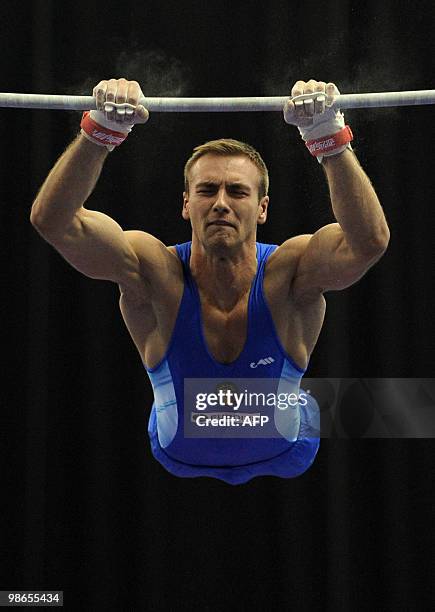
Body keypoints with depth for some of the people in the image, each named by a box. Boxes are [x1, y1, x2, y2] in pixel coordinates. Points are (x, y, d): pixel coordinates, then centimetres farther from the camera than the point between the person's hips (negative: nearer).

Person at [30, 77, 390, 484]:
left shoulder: (287, 275, -35)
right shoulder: (156, 275, -34)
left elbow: (370, 239, -56)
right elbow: (51, 219, -46)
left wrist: (329, 137, -64)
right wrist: (103, 130, -60)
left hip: (284, 459, 0)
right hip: (179, 459, 0)